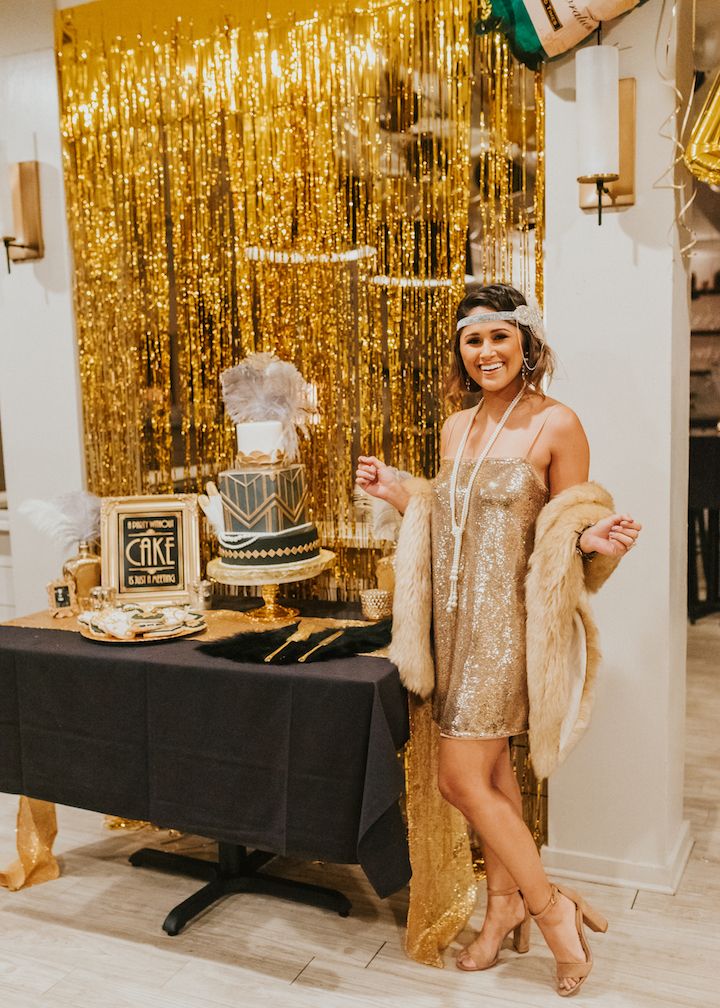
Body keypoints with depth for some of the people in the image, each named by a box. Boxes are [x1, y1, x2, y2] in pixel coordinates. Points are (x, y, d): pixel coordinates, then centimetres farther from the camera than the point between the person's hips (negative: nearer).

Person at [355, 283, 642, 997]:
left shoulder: (556, 424, -9)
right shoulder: (456, 429, 10)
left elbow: (567, 537, -6)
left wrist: (593, 542, -27)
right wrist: (394, 492, 7)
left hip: (507, 622, -7)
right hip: (456, 618, 7)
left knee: (461, 779, -5)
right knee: (491, 767, 16)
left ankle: (551, 906, 14)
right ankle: (505, 905, 33)